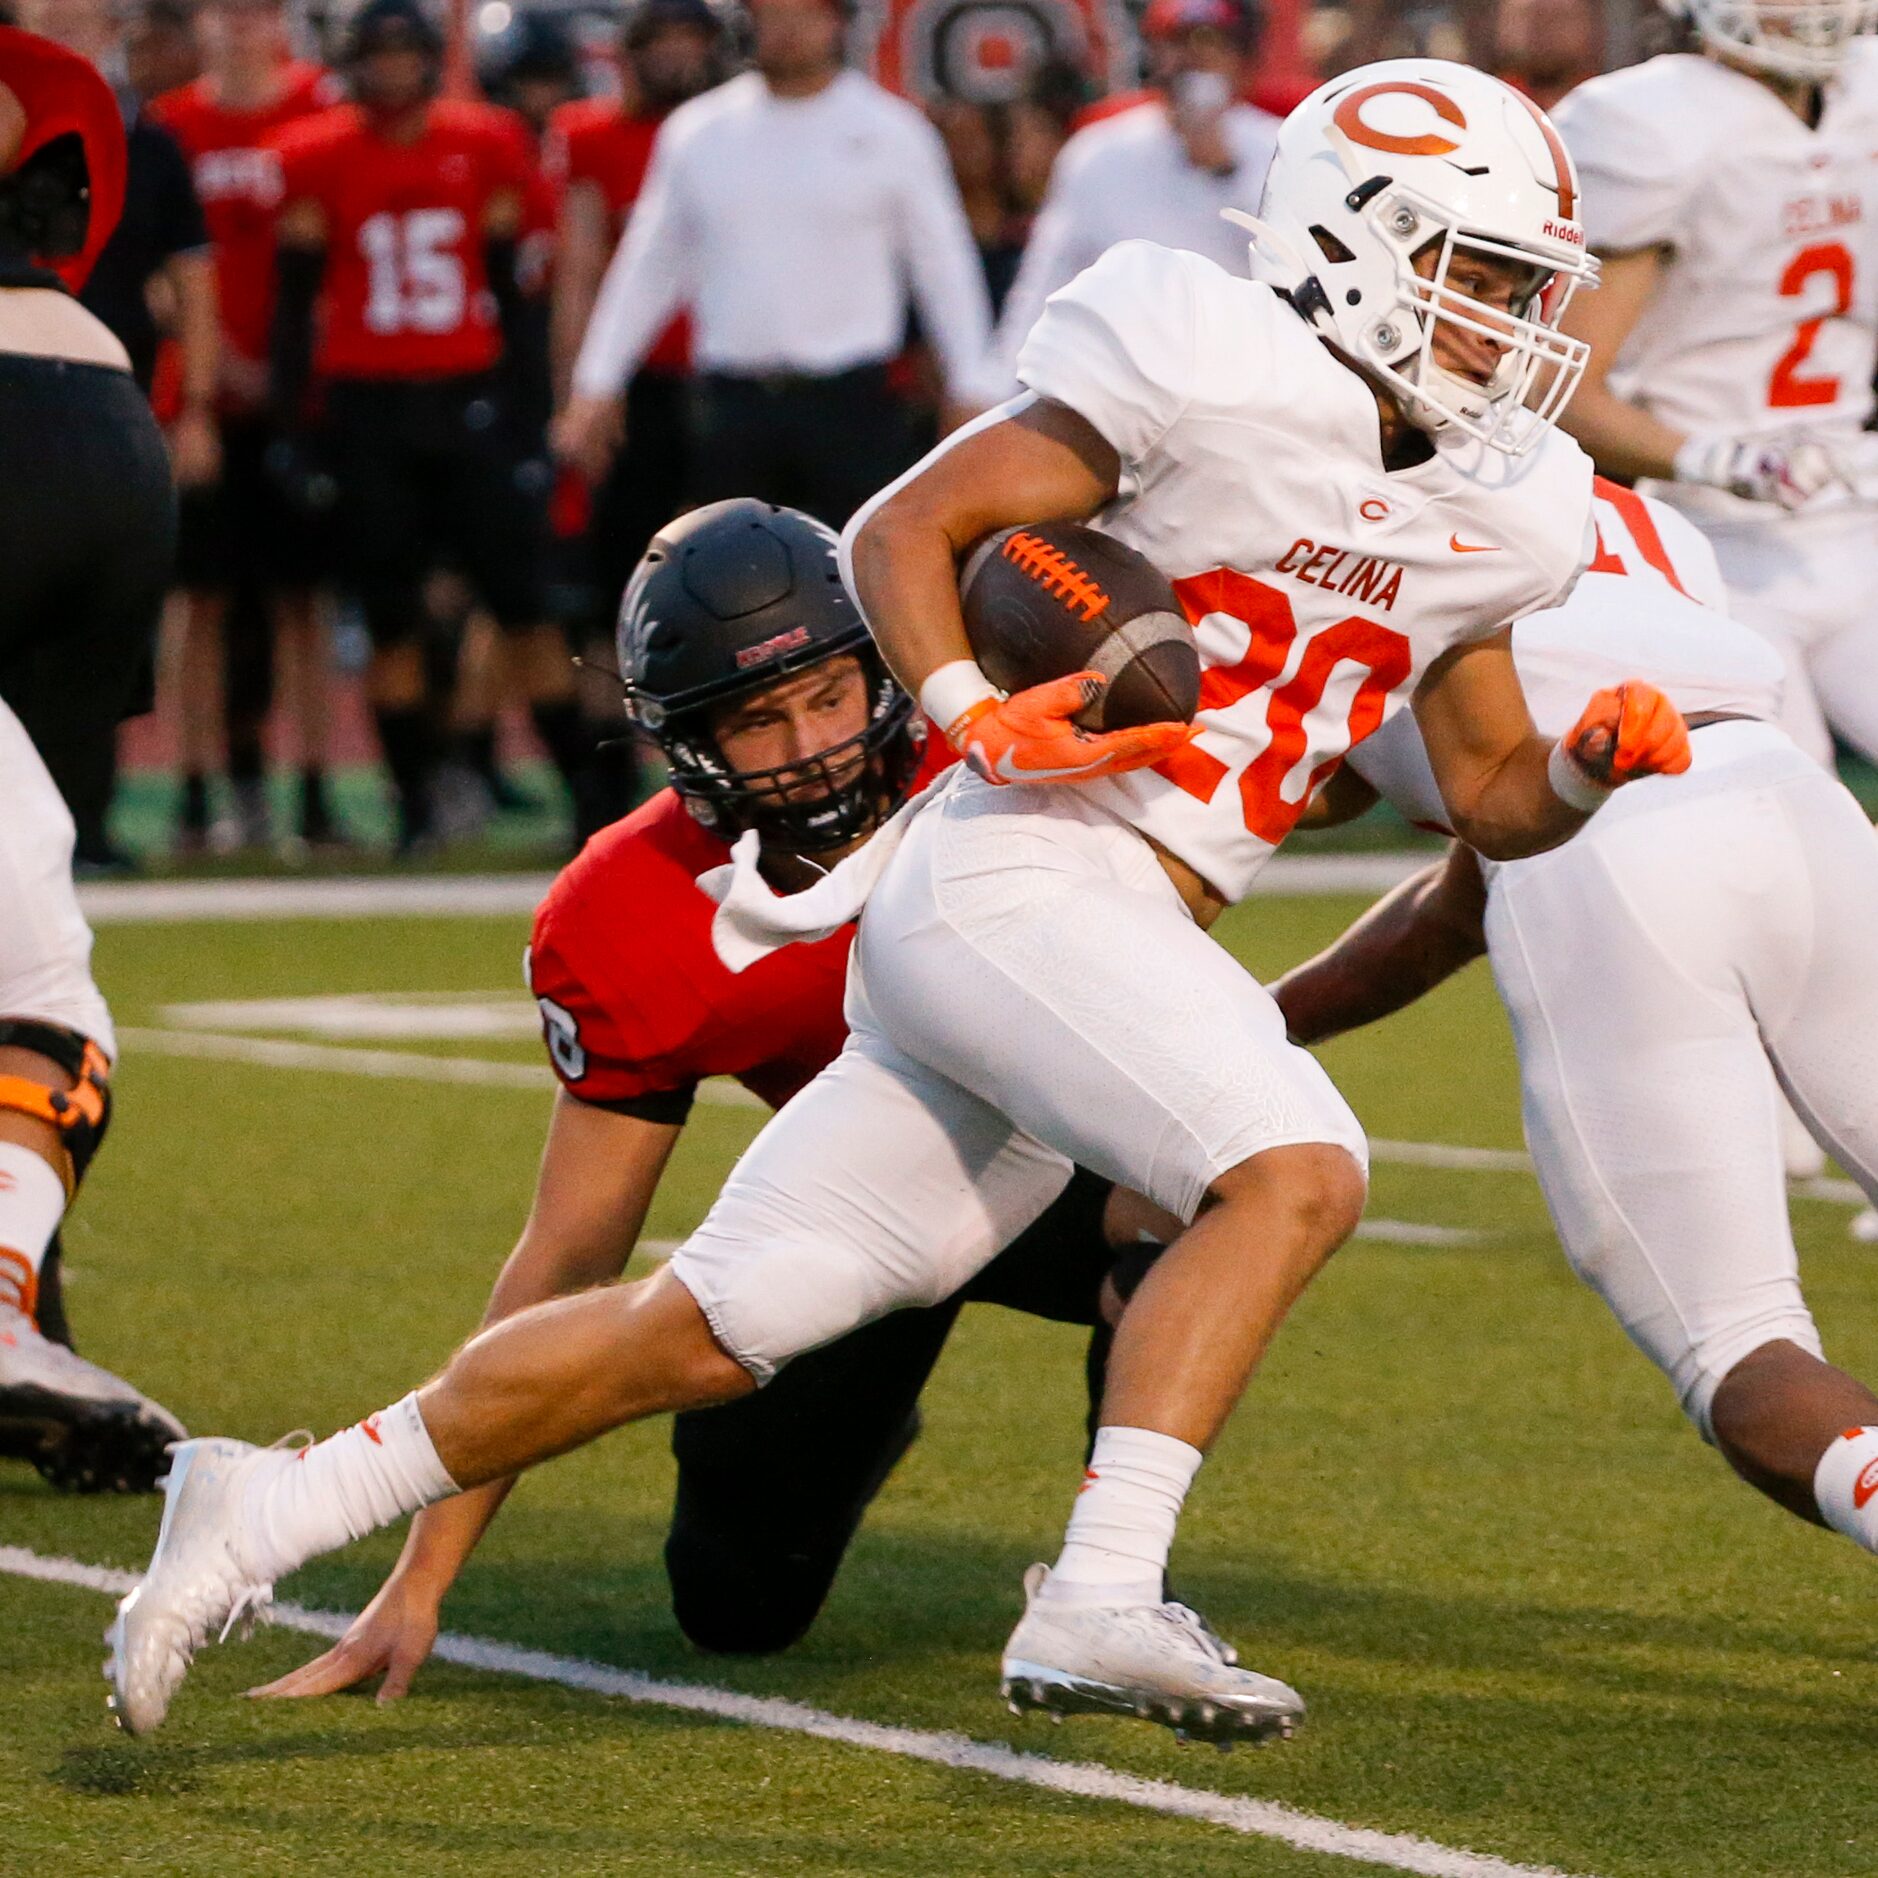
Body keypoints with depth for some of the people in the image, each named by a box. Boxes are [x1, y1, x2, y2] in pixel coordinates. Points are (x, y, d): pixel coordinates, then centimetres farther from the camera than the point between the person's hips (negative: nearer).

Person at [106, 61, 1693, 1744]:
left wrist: (1588, 765, 3)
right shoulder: (1224, 370, -7)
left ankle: (271, 1511, 12)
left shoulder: (1497, 512, 17)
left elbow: (1490, 797, 24)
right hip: (1020, 870, -8)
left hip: (1116, 948, 8)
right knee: (1294, 1173, -27)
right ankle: (1099, 1603, -32)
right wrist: (970, 713, -18)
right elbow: (900, 529, -3)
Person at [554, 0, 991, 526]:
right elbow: (648, 270, 15)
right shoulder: (697, 132, 9)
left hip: (849, 403, -3)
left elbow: (943, 266, 5)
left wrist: (973, 398, 0)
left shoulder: (890, 132, 2)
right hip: (732, 402, 3)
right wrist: (595, 385, 12)